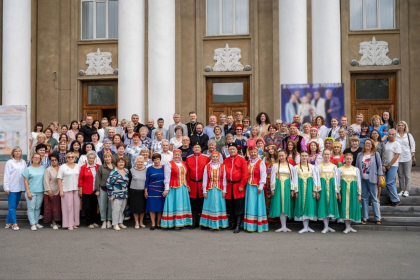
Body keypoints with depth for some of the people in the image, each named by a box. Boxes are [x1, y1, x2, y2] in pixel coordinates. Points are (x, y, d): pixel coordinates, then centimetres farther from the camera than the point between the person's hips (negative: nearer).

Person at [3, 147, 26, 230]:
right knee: (12, 206, -2)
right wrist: (6, 188, -9)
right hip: (12, 187, -5)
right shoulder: (9, 162, -3)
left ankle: (8, 222, 22)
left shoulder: (23, 162, 9)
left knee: (15, 205, 11)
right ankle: (14, 223, 3)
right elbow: (6, 176, -5)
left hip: (20, 187, 5)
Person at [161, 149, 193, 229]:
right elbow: (167, 178, -6)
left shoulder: (183, 164, 13)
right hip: (174, 188, -5)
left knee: (183, 204, 7)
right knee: (174, 205, -3)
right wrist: (166, 189, -10)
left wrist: (187, 186, 13)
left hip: (183, 188, 5)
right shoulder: (169, 164, -3)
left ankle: (183, 222, 13)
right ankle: (175, 223, 1)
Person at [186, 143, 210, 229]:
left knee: (201, 203, 4)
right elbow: (187, 173, 6)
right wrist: (187, 185, 1)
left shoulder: (206, 158, 0)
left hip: (202, 184, -2)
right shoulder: (188, 158, 6)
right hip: (192, 184, 2)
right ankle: (194, 223, 15)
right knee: (193, 204, 6)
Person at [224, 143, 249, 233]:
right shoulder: (226, 161, 10)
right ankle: (231, 224, 23)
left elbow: (245, 174, -6)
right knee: (230, 207, 10)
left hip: (238, 187, -4)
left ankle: (238, 226, 4)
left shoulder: (242, 159, -2)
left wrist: (242, 185, -11)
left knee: (238, 208, -1)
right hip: (228, 187, 4)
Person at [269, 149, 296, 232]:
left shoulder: (290, 166, 10)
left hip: (287, 187, 1)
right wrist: (272, 188, -3)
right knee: (279, 205, -5)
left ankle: (284, 226, 8)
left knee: (286, 205, 1)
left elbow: (292, 178, 8)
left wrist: (292, 189, 1)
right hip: (278, 186, -1)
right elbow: (272, 177, 3)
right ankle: (284, 226, -1)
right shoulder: (275, 165, 6)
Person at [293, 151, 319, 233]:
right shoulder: (296, 167, 5)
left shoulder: (312, 167, 7)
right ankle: (305, 227, 0)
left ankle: (307, 226, 8)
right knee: (301, 205, -3)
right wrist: (296, 191, -4)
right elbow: (295, 179, 2)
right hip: (300, 187, -1)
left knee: (309, 205, -2)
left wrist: (314, 190, -3)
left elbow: (315, 179, 5)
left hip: (309, 187, 1)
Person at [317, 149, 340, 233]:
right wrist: (318, 190, -6)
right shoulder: (319, 166, 3)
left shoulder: (333, 166, 9)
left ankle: (327, 226, 13)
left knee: (330, 204, 3)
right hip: (322, 186, -2)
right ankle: (326, 227, 2)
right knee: (323, 204, -3)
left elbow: (335, 178, 9)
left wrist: (336, 191, 3)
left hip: (331, 186, 2)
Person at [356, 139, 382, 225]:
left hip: (372, 179, -2)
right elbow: (357, 167, 10)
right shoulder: (360, 155, 9)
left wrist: (380, 176, -3)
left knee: (374, 198, 1)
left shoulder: (376, 154, 3)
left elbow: (379, 166, 3)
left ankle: (377, 218, 7)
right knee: (364, 198, 6)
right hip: (362, 179, 3)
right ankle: (365, 217, 13)